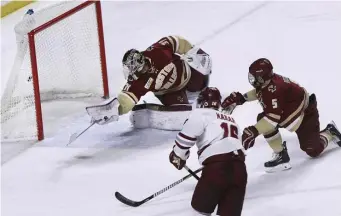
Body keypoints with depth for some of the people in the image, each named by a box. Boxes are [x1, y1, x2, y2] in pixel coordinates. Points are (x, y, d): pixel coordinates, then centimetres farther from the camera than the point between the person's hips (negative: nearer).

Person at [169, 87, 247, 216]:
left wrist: (178, 154, 2)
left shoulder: (201, 114, 10)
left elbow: (190, 131, -9)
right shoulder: (231, 120, 31)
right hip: (238, 164, 6)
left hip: (218, 163, -6)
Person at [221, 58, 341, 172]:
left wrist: (254, 131, -46)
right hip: (289, 110, 9)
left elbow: (274, 118, -42)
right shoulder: (266, 82, -10)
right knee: (262, 120, -13)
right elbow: (259, 92, 16)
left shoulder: (274, 89, -38)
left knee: (314, 151, -6)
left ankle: (330, 133, 26)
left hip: (306, 112, -9)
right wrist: (241, 98, 2)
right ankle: (281, 155, -4)